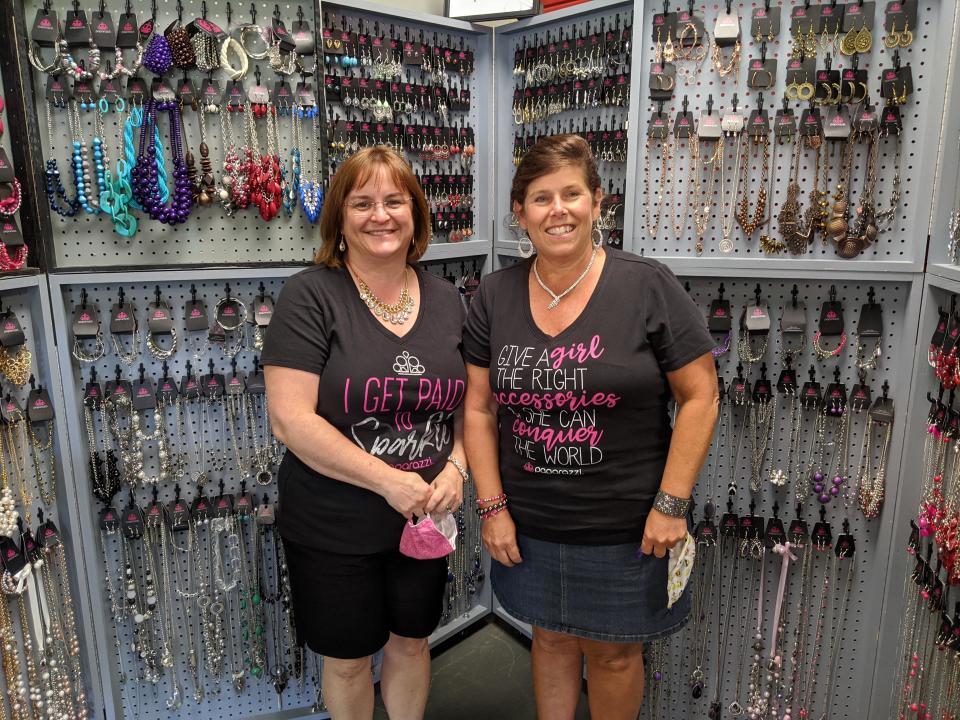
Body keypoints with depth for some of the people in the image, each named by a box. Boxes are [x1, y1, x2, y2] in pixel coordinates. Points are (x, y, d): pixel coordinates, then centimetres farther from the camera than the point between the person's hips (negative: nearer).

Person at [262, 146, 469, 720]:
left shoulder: (447, 300, 0)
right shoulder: (311, 296, -14)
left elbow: (470, 400, 8)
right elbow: (291, 419, -20)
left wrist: (457, 466, -10)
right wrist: (390, 481, -22)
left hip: (425, 520, 4)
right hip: (334, 531, -3)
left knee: (411, 641, 23)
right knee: (348, 659, 18)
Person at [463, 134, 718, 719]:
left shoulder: (648, 287, -12)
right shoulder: (495, 296, -2)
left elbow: (700, 396, -9)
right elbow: (479, 409, 2)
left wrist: (671, 504, -12)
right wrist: (493, 507, -2)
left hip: (625, 528, -2)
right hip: (529, 525, 3)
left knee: (613, 652, 16)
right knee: (552, 638, 22)